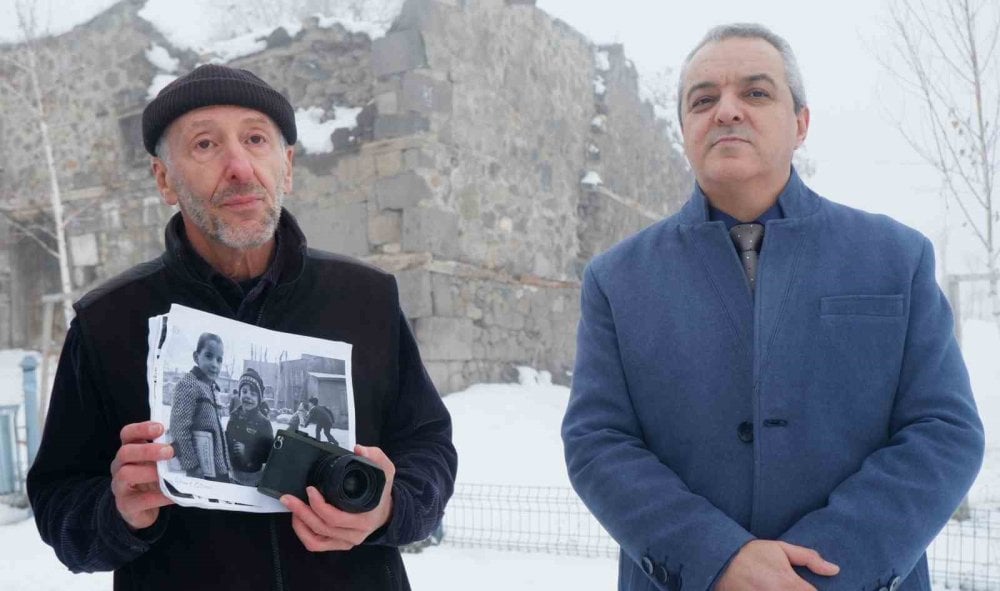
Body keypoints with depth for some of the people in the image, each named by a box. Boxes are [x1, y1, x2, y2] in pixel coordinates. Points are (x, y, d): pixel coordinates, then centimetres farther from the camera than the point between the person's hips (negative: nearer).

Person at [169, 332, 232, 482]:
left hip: (217, 469, 9)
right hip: (202, 471, -9)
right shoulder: (188, 384, -9)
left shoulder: (210, 386, 16)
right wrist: (192, 467, -19)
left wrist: (223, 466, 14)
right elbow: (179, 429, -17)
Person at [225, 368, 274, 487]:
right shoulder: (235, 416, -2)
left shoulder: (263, 423, -15)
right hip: (233, 472, 4)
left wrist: (247, 451, -23)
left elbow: (269, 454, -16)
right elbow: (227, 440, 9)